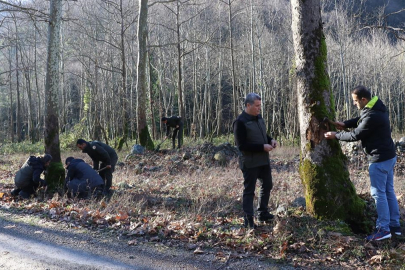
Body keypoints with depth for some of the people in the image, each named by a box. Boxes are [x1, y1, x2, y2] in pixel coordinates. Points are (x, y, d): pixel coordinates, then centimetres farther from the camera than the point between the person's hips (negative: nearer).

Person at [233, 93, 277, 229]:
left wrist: (271, 140, 0)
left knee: (267, 185, 18)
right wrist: (262, 147, -23)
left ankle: (262, 213, 34)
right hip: (250, 162, -9)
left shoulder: (258, 118, 8)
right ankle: (249, 220, 8)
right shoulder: (240, 122, -18)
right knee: (249, 190, 0)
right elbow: (241, 145, -22)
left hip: (264, 160, 9)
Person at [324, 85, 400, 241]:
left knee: (378, 193, -4)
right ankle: (395, 225, 22)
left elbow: (355, 135, -18)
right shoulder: (376, 108, 7)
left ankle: (383, 229, 1)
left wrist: (336, 135, -5)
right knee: (388, 191, 15)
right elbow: (361, 120, 23)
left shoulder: (372, 116, -25)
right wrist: (345, 124, 10)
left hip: (379, 159, -10)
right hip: (388, 156, 10)